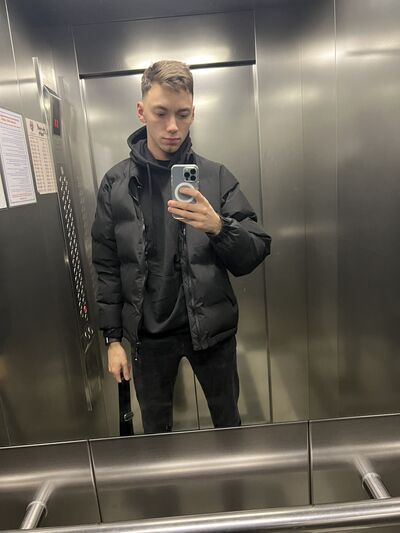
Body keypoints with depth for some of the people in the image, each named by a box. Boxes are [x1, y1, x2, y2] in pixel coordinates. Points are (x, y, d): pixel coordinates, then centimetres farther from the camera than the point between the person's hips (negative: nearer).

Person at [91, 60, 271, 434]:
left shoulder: (216, 177, -5)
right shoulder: (116, 183, -3)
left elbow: (253, 256, -8)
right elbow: (107, 267, 1)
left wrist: (219, 227, -28)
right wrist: (113, 337, 0)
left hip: (211, 328, 0)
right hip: (148, 333, 1)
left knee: (228, 423, 21)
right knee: (155, 432, 21)